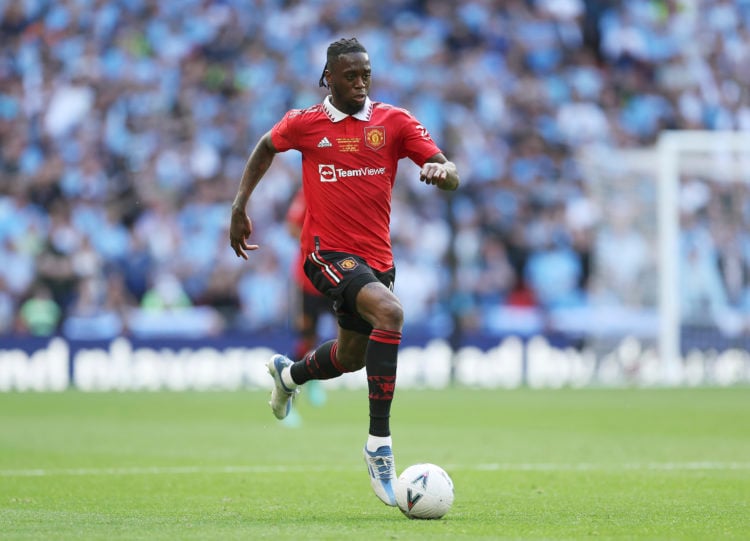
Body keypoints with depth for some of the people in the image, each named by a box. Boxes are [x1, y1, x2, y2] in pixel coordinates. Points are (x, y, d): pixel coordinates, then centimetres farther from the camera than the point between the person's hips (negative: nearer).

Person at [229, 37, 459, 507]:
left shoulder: (394, 122, 0)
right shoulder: (305, 123, -1)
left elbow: (451, 176, -7)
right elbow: (266, 149, 21)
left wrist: (441, 170, -31)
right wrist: (239, 208, 16)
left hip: (377, 257, 5)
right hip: (328, 252, -4)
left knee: (353, 355, 21)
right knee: (389, 312, -32)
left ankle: (289, 374, 58)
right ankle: (379, 445, -30)